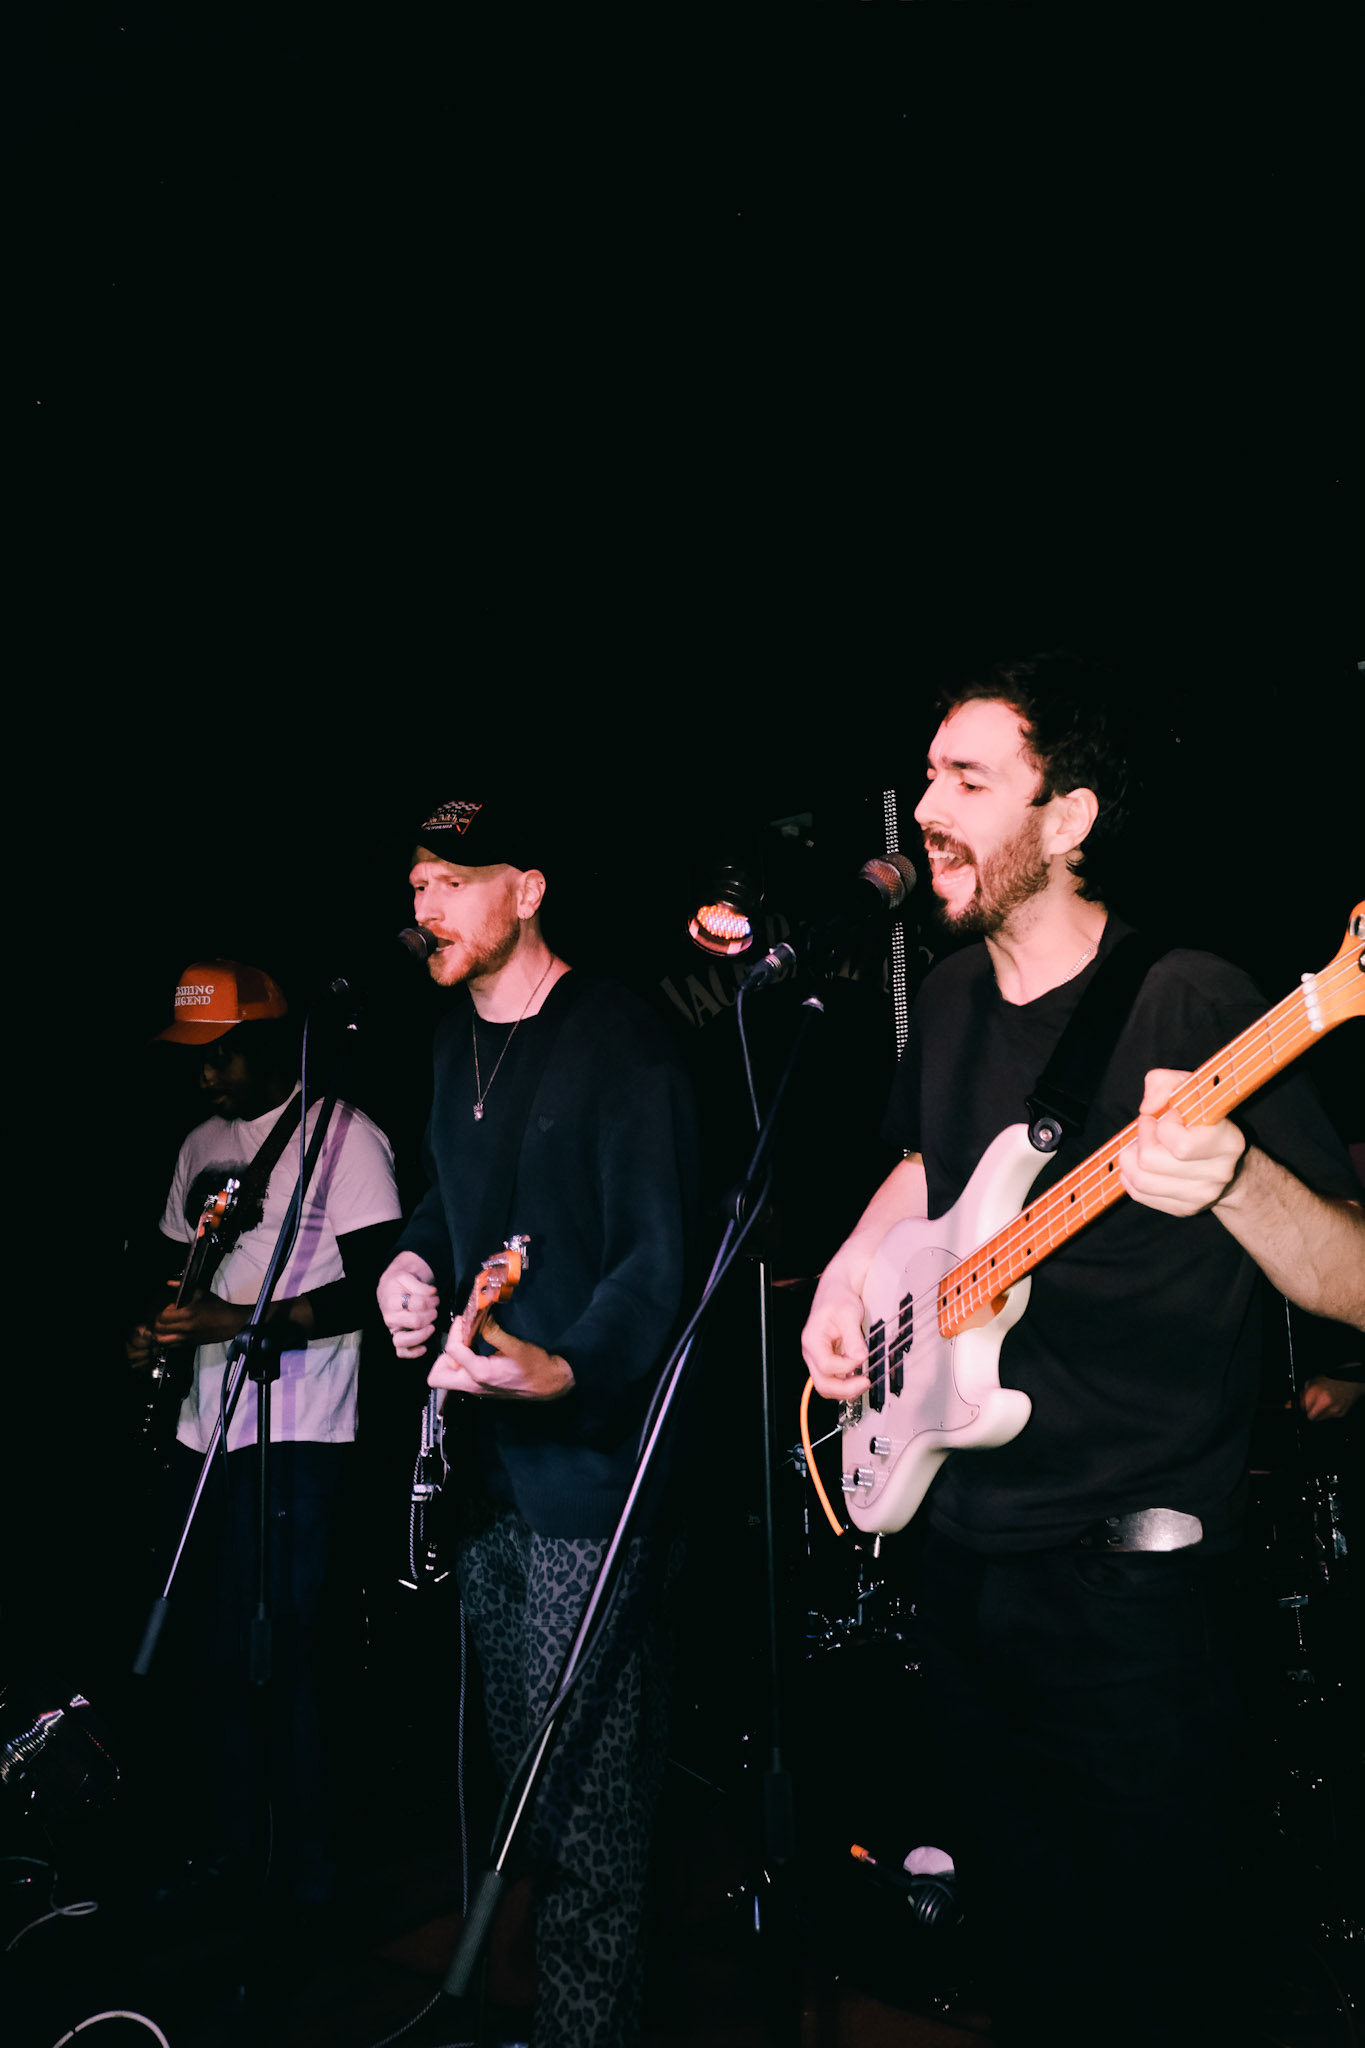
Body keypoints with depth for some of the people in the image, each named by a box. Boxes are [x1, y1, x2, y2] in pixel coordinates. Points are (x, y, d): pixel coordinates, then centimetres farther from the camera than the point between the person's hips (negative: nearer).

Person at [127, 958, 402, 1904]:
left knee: (291, 1652, -2)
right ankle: (225, 1835, 27)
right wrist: (154, 1327, 2)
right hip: (205, 1428, 6)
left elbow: (373, 1286, -13)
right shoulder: (202, 1145, 15)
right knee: (210, 1642, 10)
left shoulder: (346, 1136, -6)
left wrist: (243, 1322, -20)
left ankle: (309, 1860, 13)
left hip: (301, 1436, -6)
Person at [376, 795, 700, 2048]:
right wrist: (416, 1258, 8)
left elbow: (657, 1261, -18)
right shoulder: (457, 1038, 13)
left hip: (589, 1457, -8)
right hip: (486, 1458, 9)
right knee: (518, 1758, 19)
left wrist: (568, 1370, -33)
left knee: (584, 1788, -2)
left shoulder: (618, 1043, -13)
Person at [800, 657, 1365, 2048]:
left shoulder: (1190, 1003, -15)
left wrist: (1234, 1177, -37)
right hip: (960, 1546, 7)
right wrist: (849, 1271, 7)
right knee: (1015, 1933, 23)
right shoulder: (950, 995, 5)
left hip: (1131, 1575, -6)